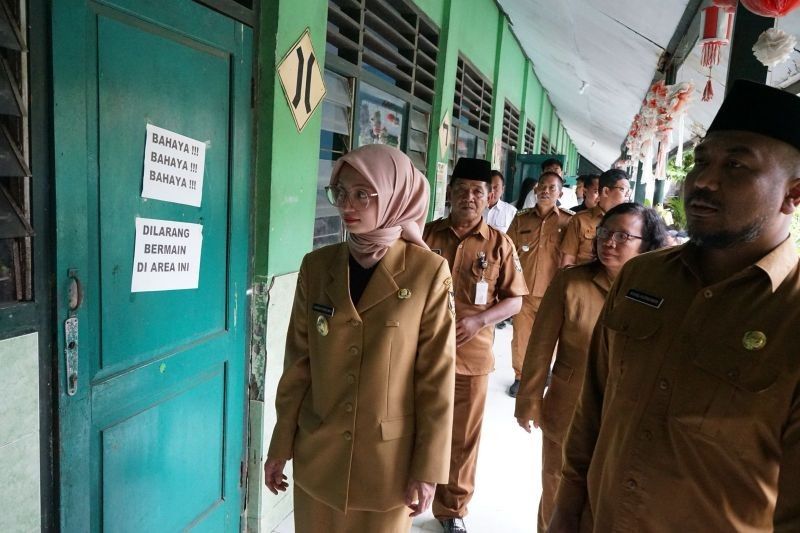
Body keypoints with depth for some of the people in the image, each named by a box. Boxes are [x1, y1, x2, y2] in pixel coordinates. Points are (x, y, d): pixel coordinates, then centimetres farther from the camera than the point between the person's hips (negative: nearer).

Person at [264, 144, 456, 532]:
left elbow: (436, 378, -9)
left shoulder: (427, 272, -13)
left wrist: (428, 466, -7)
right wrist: (280, 446, 6)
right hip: (318, 456, 3)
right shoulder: (316, 266, -3)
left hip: (389, 458, -2)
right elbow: (298, 363, 2)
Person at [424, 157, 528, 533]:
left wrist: (478, 321, -14)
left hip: (472, 355, 0)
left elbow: (514, 300, 1)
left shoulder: (499, 244, 0)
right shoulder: (426, 235, 0)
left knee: (463, 438, 13)